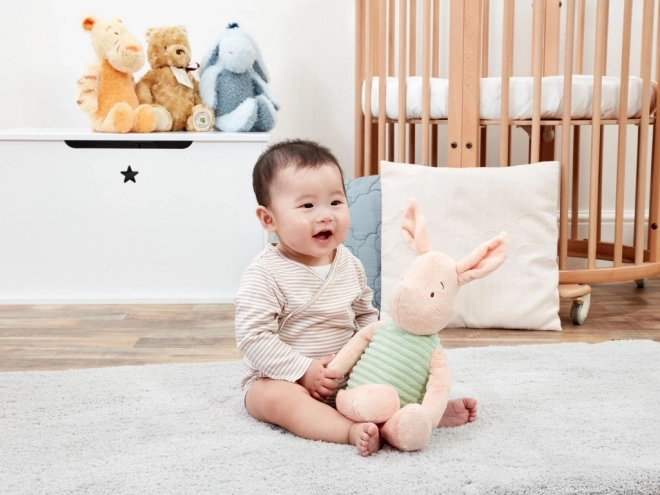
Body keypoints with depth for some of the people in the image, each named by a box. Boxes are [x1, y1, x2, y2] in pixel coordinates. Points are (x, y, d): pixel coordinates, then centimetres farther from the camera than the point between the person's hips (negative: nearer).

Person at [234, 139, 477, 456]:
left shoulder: (350, 265, 3)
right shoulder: (265, 275, -17)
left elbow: (365, 317, 15)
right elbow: (253, 337, -21)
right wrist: (304, 370, -24)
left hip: (346, 375, 7)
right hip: (282, 379, -6)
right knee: (277, 397, -36)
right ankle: (352, 432, -48)